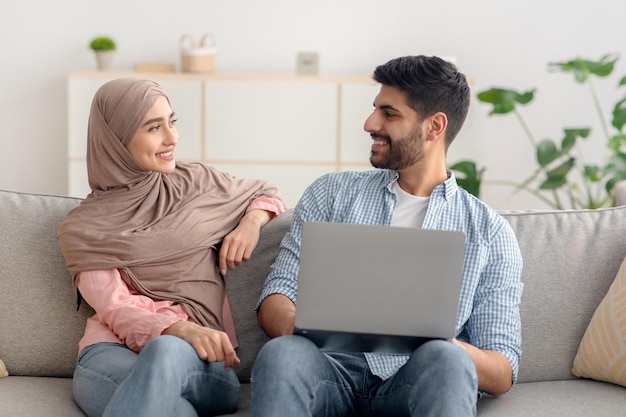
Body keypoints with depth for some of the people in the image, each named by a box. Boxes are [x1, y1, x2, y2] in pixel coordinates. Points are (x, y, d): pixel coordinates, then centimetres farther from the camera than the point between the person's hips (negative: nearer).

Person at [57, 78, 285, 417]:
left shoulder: (195, 183, 19)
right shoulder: (82, 228, 10)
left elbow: (265, 194, 37)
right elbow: (115, 308, -3)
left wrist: (251, 223, 11)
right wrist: (182, 330, -23)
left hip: (201, 363, 3)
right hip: (114, 353, -2)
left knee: (167, 352, -39)